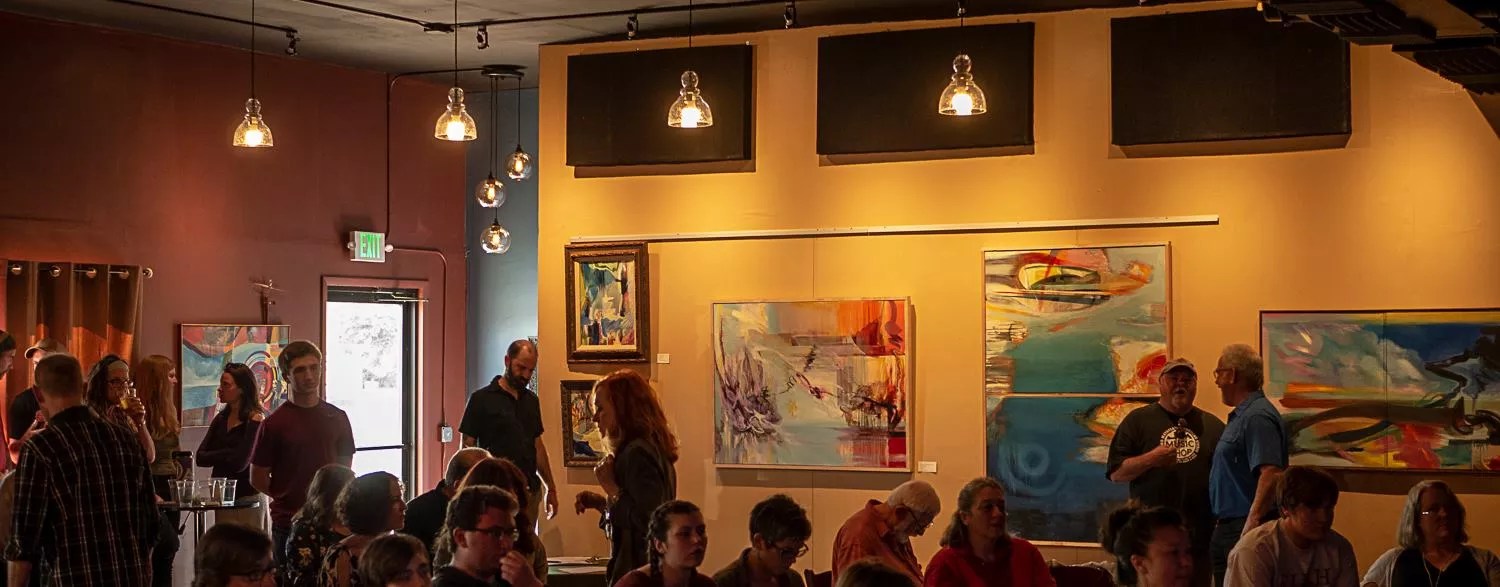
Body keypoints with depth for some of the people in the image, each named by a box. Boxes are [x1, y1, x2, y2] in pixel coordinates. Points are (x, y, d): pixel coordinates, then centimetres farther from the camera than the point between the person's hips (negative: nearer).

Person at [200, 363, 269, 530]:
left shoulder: (255, 420, -10)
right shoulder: (221, 418, 10)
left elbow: (240, 462, -18)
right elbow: (201, 458, 2)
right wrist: (228, 455, -10)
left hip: (248, 499, -6)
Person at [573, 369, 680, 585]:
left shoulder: (637, 453, -16)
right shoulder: (651, 447, 14)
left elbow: (645, 521, -23)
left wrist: (611, 488, -15)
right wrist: (601, 502, 11)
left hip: (637, 569, -10)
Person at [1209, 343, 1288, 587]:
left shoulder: (1257, 418, -16)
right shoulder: (1241, 416, 17)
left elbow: (1270, 475, -26)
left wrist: (1250, 526, -30)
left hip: (1245, 529, -11)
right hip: (1228, 527, 11)